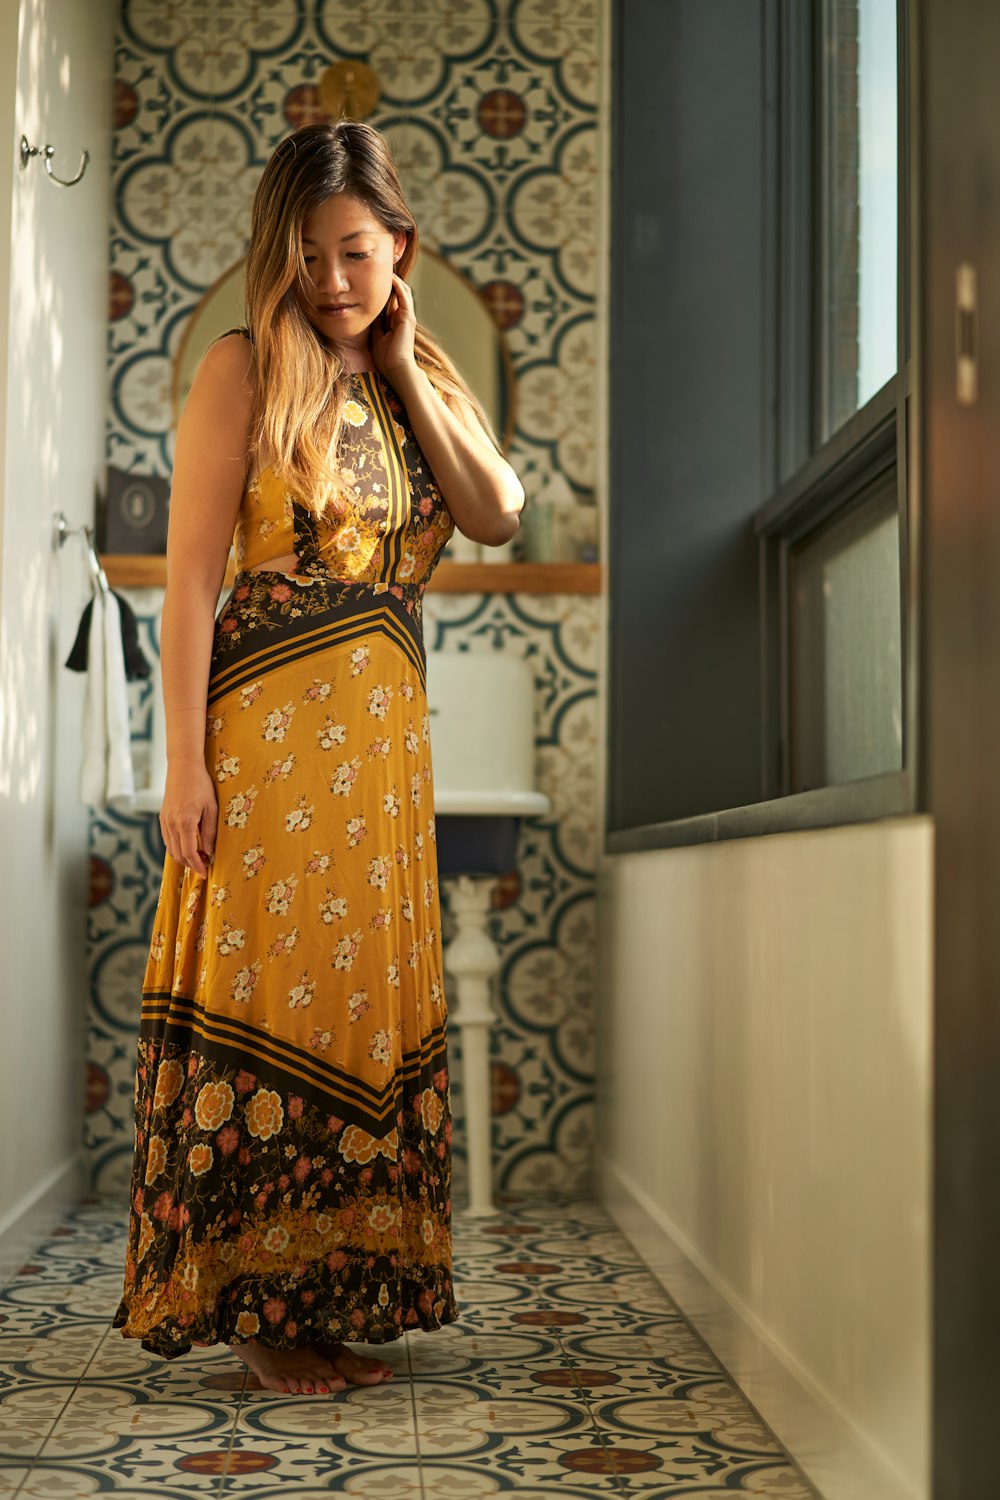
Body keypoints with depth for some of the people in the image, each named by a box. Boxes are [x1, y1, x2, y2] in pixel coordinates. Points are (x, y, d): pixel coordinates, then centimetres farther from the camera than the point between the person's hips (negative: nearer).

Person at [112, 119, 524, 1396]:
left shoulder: (421, 380, 16)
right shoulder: (247, 370, -3)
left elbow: (496, 515, -1)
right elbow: (191, 576, -8)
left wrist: (402, 364, 0)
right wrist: (185, 761, -14)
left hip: (388, 737, 6)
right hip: (267, 728, -6)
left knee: (363, 999, 9)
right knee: (265, 995, -2)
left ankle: (333, 1293, 19)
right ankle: (256, 1306, 8)